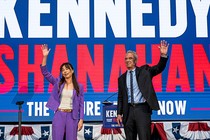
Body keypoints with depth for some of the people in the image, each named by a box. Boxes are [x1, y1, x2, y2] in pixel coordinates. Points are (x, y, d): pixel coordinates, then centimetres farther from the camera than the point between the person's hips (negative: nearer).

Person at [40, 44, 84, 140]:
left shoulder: (79, 87, 2)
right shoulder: (58, 82, 4)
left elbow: (81, 104, 3)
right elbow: (44, 72, -4)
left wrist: (81, 119, -4)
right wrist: (45, 56, -14)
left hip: (72, 116, 0)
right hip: (59, 115, 1)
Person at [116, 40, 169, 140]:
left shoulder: (144, 71, 6)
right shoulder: (122, 78, 13)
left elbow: (159, 68, -5)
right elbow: (120, 97, 14)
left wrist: (163, 55, -21)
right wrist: (119, 113, 7)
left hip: (142, 109, -3)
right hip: (129, 110, 4)